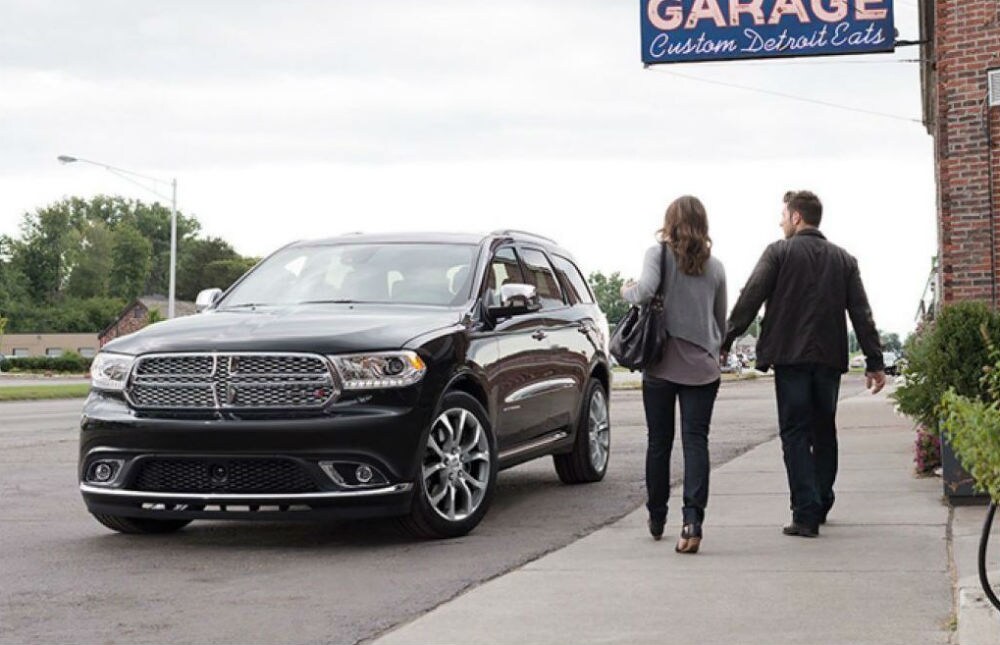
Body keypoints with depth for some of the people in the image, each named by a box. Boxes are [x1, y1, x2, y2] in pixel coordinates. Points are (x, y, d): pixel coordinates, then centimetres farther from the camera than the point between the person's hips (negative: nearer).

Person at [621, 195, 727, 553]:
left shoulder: (659, 253, -2)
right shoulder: (715, 267, 8)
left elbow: (645, 291, -20)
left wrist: (627, 291, 2)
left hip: (661, 364, -1)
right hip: (702, 367, 1)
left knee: (659, 442, 11)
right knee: (696, 441, -3)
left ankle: (657, 518, 25)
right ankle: (692, 520, -17)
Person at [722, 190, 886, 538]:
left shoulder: (779, 252, -1)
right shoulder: (844, 259, 12)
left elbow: (749, 299, -8)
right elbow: (861, 314, 7)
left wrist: (726, 341, -2)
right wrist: (874, 362, 7)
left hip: (791, 357, -4)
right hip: (829, 359, 4)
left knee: (795, 435, -2)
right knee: (824, 433, 16)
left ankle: (806, 513, -9)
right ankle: (821, 505, 22)